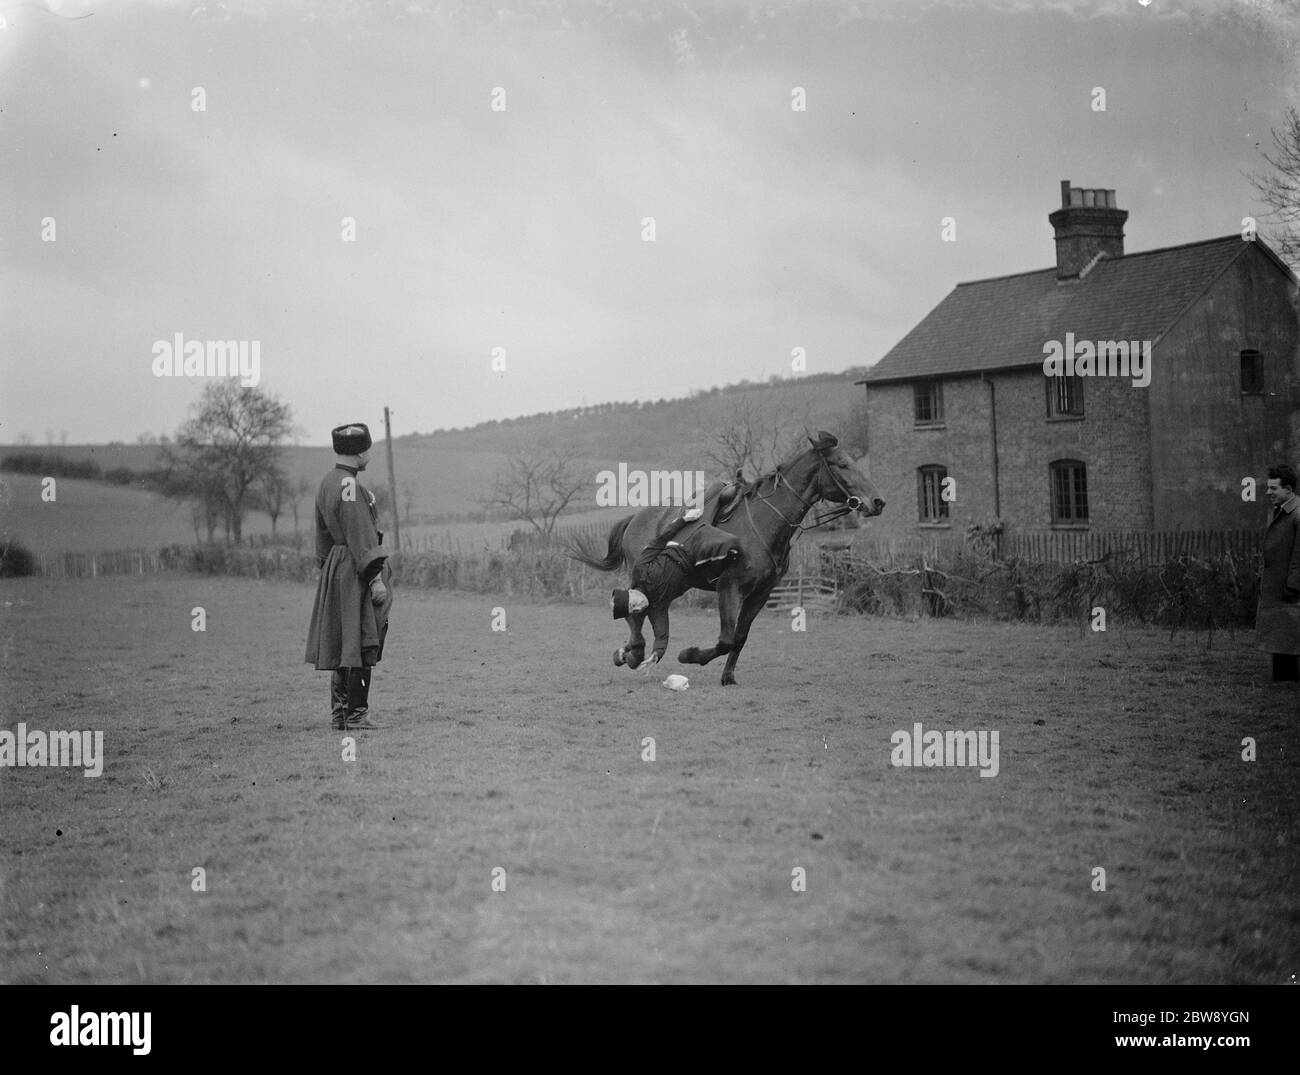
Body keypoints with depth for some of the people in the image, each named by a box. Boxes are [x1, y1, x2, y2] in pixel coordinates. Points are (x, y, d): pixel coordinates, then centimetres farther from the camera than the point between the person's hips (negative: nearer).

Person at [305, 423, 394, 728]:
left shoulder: (326, 484, 14)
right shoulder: (350, 487, -16)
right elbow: (361, 537, -20)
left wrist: (327, 571, 25)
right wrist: (375, 577, -20)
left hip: (335, 569, 10)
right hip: (356, 572, -10)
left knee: (341, 646, 12)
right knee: (361, 645, -6)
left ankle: (339, 714, 17)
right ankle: (356, 713, -5)